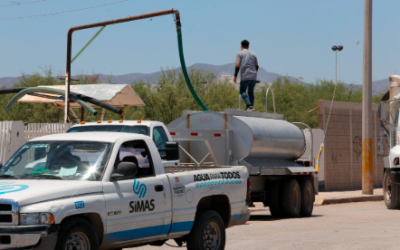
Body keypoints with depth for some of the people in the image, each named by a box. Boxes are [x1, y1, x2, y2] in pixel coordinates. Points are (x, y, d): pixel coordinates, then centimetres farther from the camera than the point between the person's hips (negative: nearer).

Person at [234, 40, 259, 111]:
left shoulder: (240, 54, 2)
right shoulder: (253, 54, 14)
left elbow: (237, 65, -6)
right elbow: (257, 66, 16)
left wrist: (235, 76, -2)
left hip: (245, 76, -4)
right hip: (253, 76, 4)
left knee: (242, 91, -1)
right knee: (251, 92, 13)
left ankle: (249, 105, -21)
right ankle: (251, 106, 11)